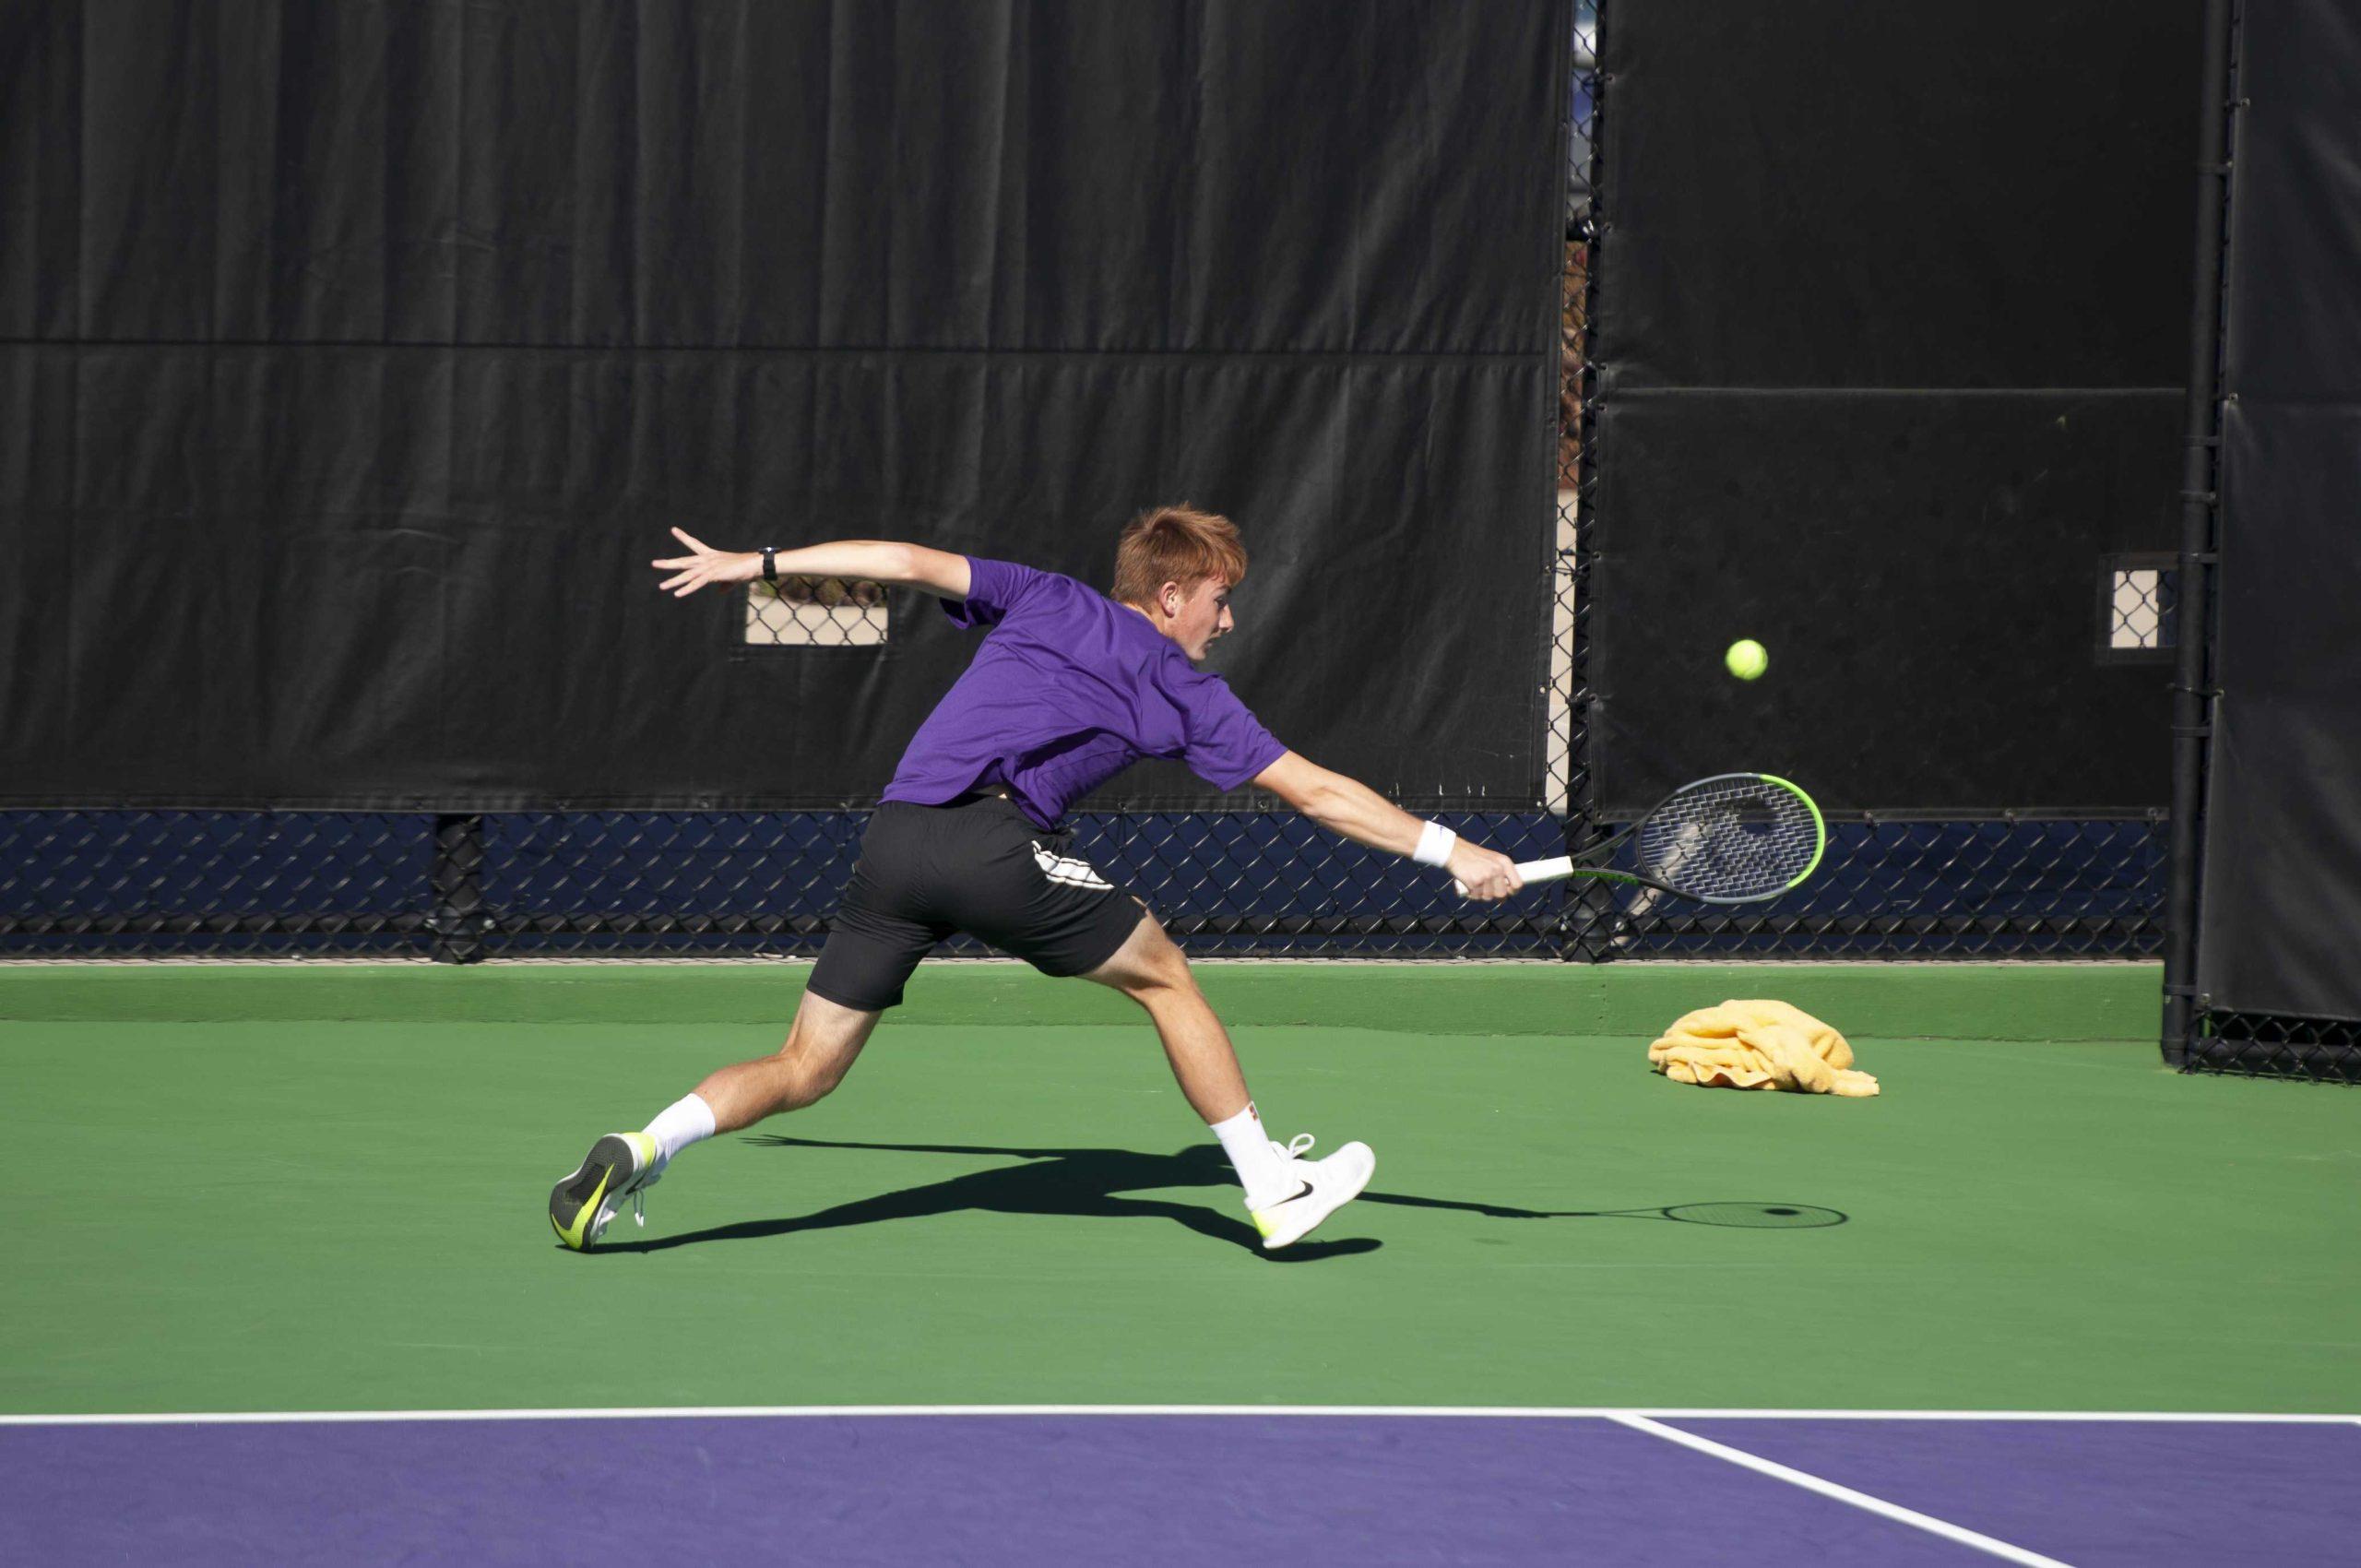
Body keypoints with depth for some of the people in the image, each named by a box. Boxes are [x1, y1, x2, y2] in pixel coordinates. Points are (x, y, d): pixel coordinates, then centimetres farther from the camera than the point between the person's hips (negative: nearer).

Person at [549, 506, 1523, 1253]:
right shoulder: (1184, 692, 14)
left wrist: (755, 564, 20)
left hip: (894, 839, 4)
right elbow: (1315, 793, 15)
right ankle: (1274, 1188, 17)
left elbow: (909, 562, 16)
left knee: (804, 1070, 10)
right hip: (993, 840, -4)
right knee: (1160, 974, 15)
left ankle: (639, 1153, -12)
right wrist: (1451, 852, 20)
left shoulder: (1043, 601, 25)